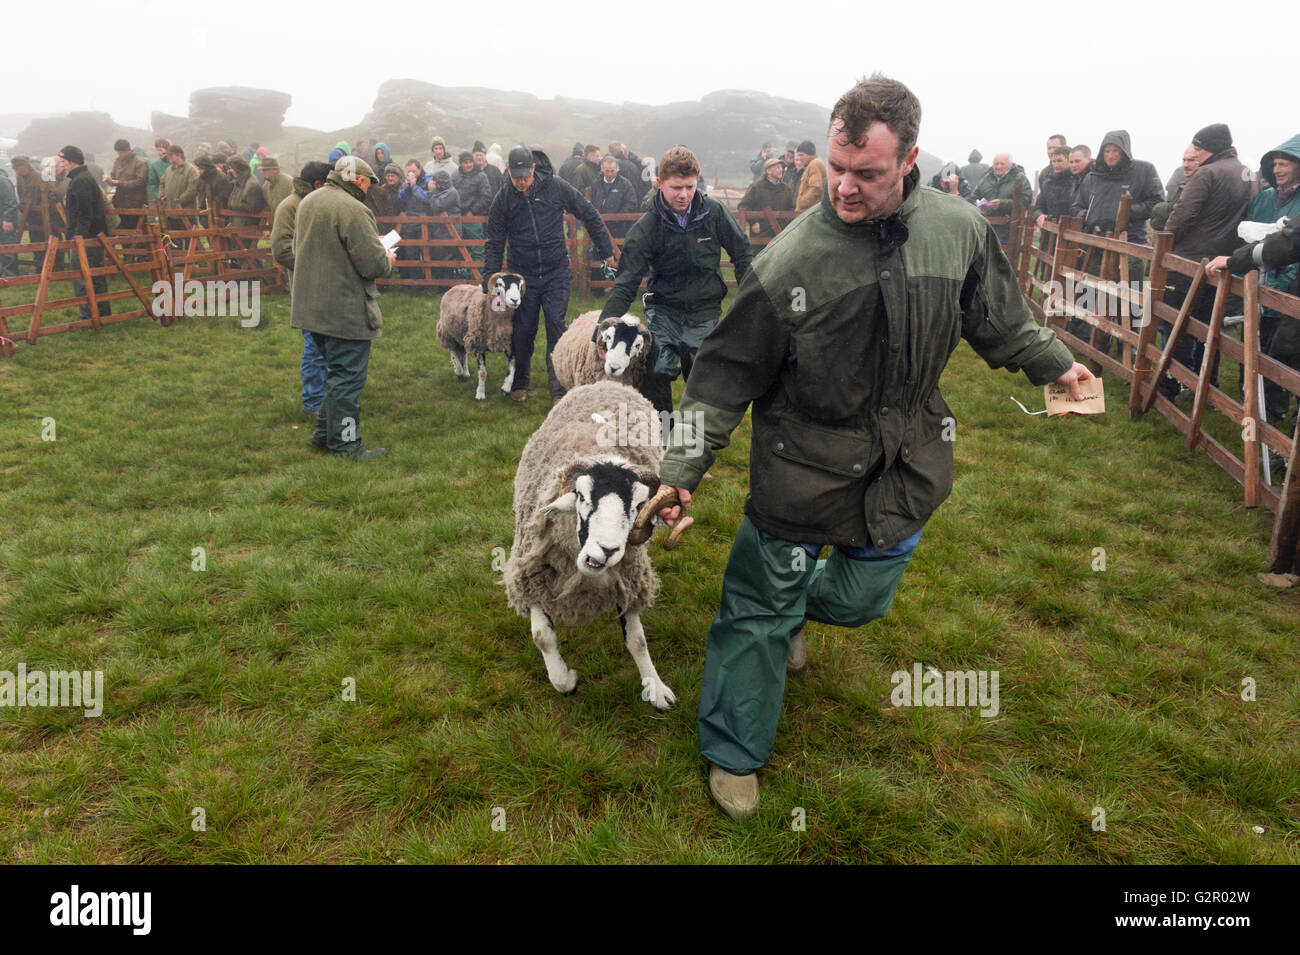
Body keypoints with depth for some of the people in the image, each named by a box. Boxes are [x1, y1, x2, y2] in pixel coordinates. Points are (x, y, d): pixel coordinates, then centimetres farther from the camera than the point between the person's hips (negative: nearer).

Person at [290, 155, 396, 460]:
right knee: (347, 377, 0)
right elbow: (373, 264, -23)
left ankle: (325, 432, 30)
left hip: (311, 306, 9)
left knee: (336, 371, 22)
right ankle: (345, 444, 7)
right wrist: (388, 259, 2)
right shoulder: (353, 209, -19)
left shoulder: (308, 201, 10)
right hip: (346, 310, -9)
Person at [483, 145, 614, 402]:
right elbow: (495, 244, 2)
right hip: (522, 275, 1)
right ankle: (520, 383, 25)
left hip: (556, 274, -1)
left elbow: (589, 216, 4)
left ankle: (559, 388, -4)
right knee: (523, 331, 4)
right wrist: (490, 284, -6)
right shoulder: (503, 200, -3)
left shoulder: (556, 187, -7)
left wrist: (607, 252, 7)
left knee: (556, 327, -8)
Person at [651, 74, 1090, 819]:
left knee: (860, 599, 18)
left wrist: (1054, 362, 24)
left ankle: (793, 607, 55)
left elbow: (996, 317, 12)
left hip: (904, 471, 4)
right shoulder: (791, 258, -19)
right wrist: (685, 469, -13)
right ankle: (734, 753, 27)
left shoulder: (959, 229, -8)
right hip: (801, 471, -3)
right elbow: (728, 373, -12)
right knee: (762, 610, 6)